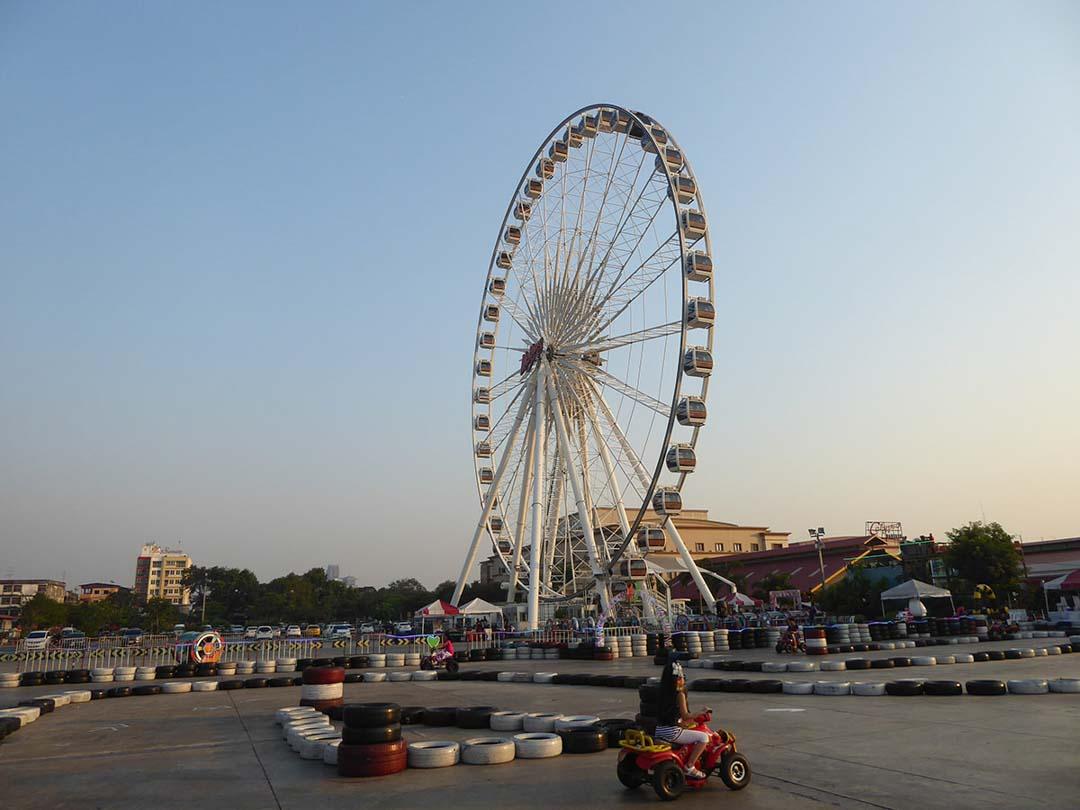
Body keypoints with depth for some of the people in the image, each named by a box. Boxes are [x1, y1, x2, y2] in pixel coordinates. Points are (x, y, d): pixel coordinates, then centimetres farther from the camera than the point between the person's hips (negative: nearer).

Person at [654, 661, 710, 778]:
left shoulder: (664, 692, 10)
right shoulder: (679, 694, -12)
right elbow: (685, 716, -13)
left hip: (659, 731, 9)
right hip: (672, 732, -9)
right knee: (703, 737, -3)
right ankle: (690, 767, -4)